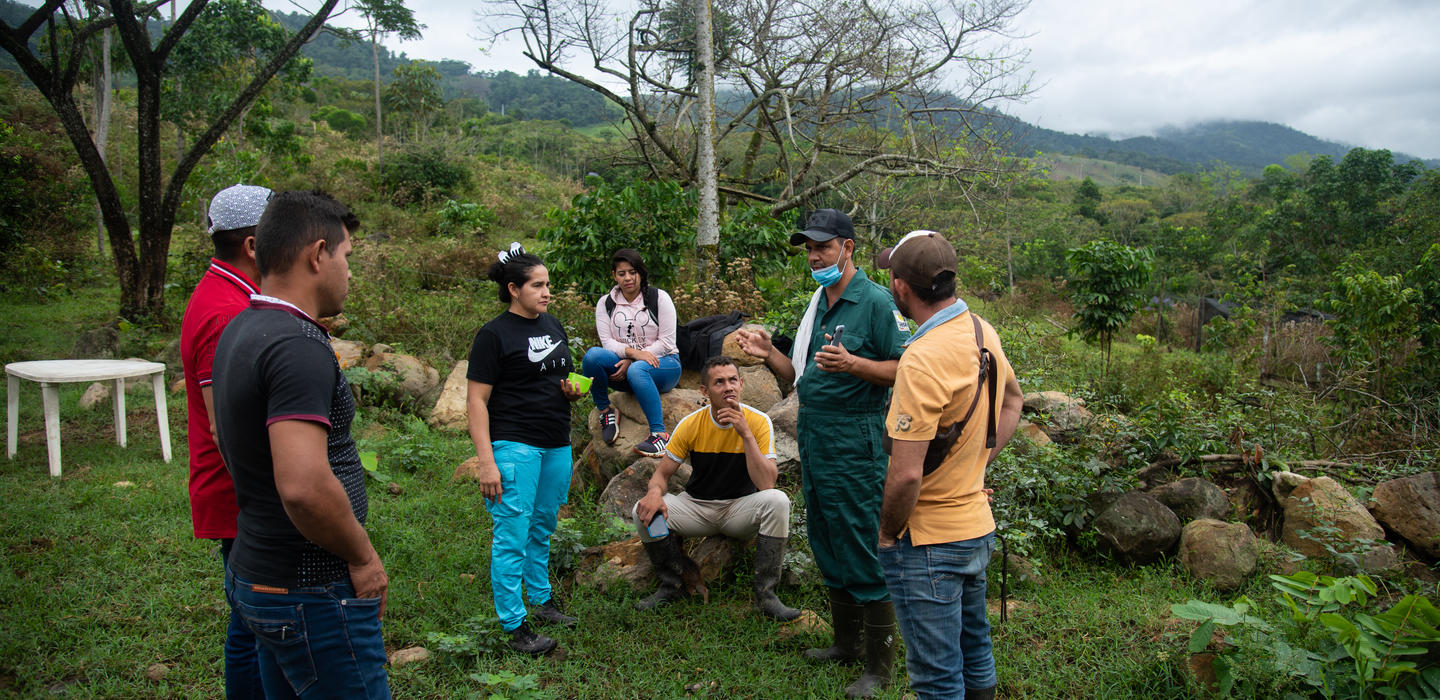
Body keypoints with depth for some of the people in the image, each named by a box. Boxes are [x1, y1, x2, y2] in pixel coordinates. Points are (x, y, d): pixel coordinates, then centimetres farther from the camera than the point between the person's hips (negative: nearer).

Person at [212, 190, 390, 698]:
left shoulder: (240, 331, 9)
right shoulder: (299, 347, -23)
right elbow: (304, 486, -33)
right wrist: (364, 557, -18)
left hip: (256, 573, 10)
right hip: (313, 593, -10)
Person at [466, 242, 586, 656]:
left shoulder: (554, 326, 13)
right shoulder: (495, 334, -9)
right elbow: (477, 400, -11)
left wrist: (574, 391, 2)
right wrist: (486, 462, -18)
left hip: (557, 444, 7)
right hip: (514, 446, -7)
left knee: (543, 528, 17)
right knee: (513, 536, -4)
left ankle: (541, 599, 33)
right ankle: (514, 626, 5)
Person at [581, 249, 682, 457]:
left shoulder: (659, 298, 0)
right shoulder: (605, 303, 9)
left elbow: (666, 342, -6)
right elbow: (607, 342, -2)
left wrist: (631, 362, -15)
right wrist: (632, 352, -23)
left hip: (662, 363, -3)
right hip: (624, 364, 3)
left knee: (637, 370, -39)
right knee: (593, 355, -28)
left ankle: (660, 434, -40)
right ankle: (605, 412, -10)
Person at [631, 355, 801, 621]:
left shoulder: (758, 421, -13)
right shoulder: (690, 425, -9)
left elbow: (767, 485, -23)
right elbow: (662, 473, -1)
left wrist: (746, 433, -30)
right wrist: (654, 492, -26)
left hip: (742, 509, -1)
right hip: (697, 507, 2)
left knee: (778, 501, -32)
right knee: (644, 511, -22)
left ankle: (765, 594, -19)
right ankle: (671, 586, 3)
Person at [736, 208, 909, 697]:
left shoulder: (875, 302, -10)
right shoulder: (816, 304, 14)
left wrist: (852, 364, -27)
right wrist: (769, 354, 2)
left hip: (855, 445, -8)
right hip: (814, 443, 9)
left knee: (865, 554, -2)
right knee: (828, 548, 17)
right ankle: (847, 643, 32)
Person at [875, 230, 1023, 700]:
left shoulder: (921, 361, -27)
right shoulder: (981, 331, 0)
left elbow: (906, 474, -28)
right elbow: (1012, 400, 19)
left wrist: (888, 533, -12)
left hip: (930, 542, -9)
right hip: (978, 523, 9)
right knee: (974, 652, 26)